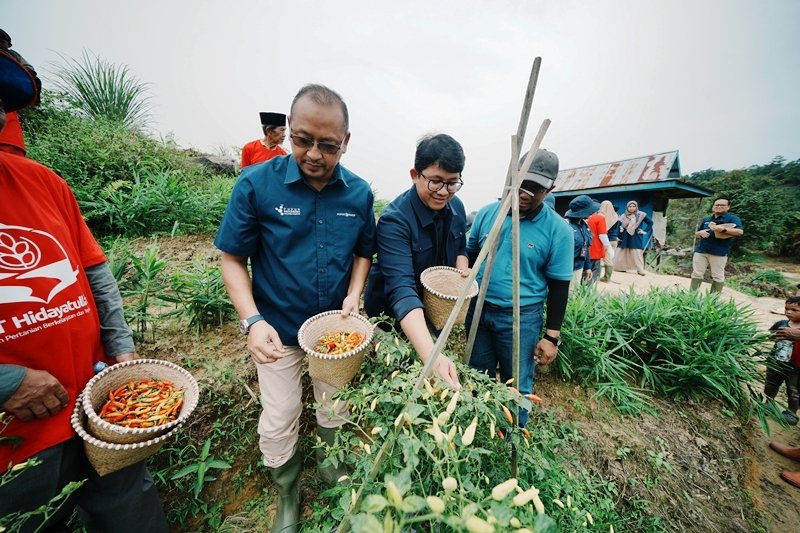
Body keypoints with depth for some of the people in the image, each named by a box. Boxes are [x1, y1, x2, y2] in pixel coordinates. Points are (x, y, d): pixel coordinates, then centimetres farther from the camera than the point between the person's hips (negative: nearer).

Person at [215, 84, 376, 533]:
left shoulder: (360, 192, -8)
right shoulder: (257, 183, -16)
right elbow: (233, 258, -10)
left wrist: (354, 295, -14)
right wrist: (252, 320, -22)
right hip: (278, 328, -1)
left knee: (336, 411, 22)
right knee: (279, 423, 16)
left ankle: (332, 467, 56)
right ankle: (288, 496, 49)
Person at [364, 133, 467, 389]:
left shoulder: (456, 207, -10)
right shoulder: (394, 220, -31)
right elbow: (401, 289, -42)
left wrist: (463, 269, -16)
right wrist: (432, 356, -53)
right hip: (393, 318, -5)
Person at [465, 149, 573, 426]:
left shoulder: (558, 230, -8)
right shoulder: (488, 213, -1)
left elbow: (559, 286, -4)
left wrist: (552, 335, -4)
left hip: (521, 319, -3)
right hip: (478, 309, 3)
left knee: (517, 387, 13)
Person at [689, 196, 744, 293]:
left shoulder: (732, 218, 3)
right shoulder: (706, 219, 18)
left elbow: (740, 231, -9)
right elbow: (696, 234, 21)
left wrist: (723, 229, -22)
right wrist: (700, 232, -1)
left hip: (719, 253, -4)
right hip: (701, 250, 4)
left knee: (718, 277, 2)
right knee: (696, 274, 5)